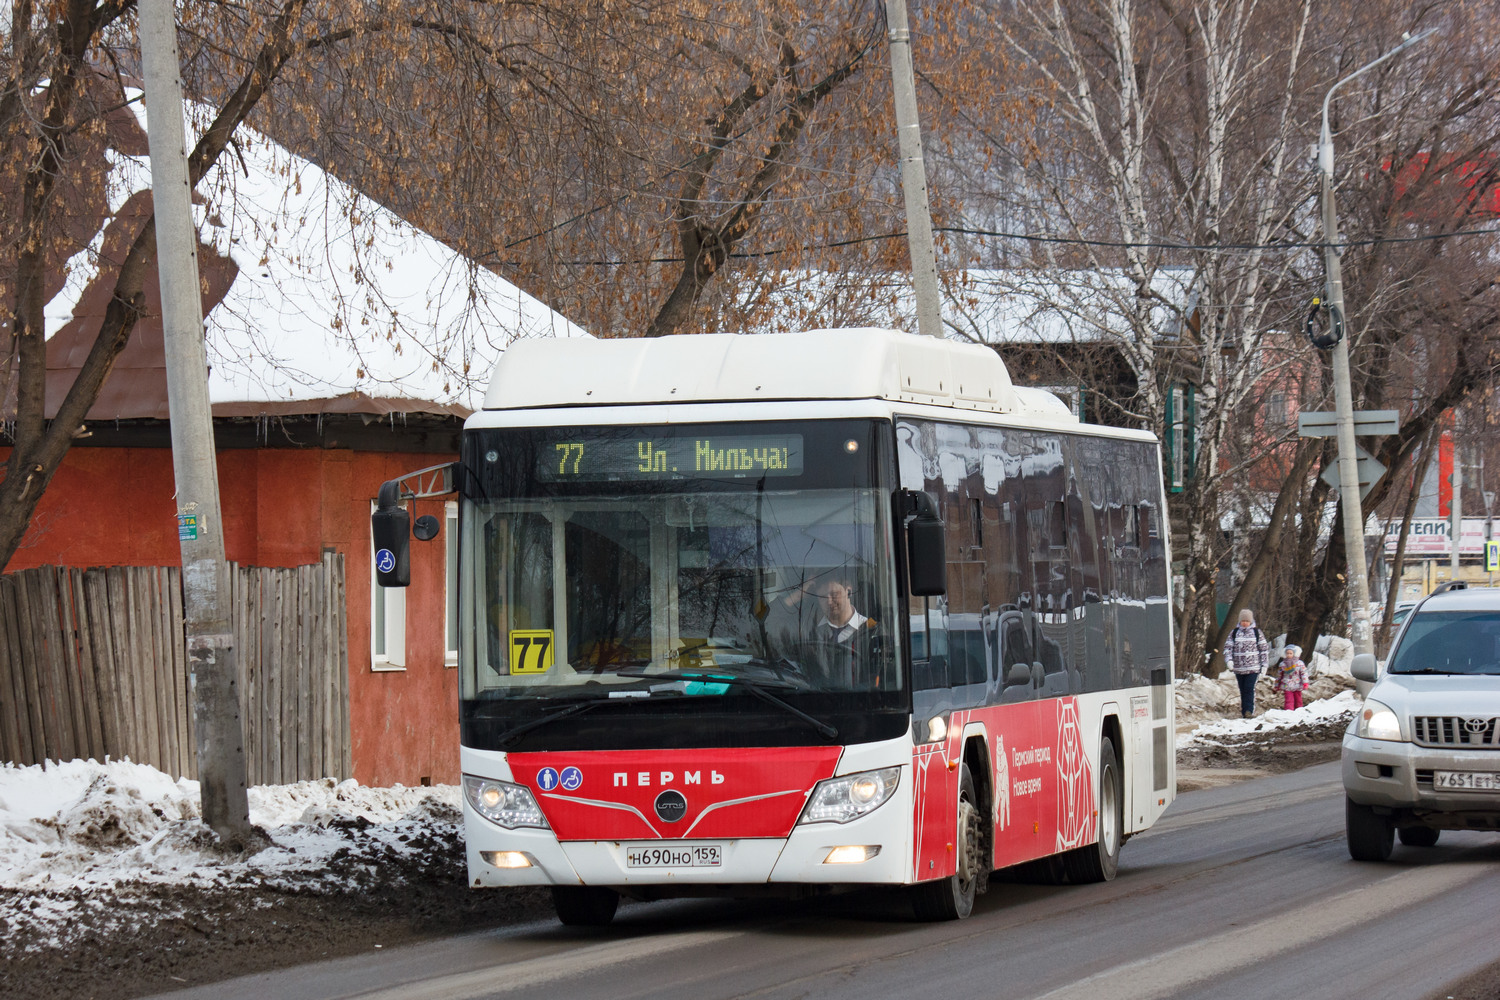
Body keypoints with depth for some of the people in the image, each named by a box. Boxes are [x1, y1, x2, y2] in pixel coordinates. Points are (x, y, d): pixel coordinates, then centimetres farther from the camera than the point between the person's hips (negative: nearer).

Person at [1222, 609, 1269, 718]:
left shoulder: (1257, 632, 5)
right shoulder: (1234, 632, 9)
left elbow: (1264, 648, 8)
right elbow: (1228, 647, 8)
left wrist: (1264, 665, 4)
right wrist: (1229, 660, -10)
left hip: (1253, 668, -3)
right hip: (1238, 668, 3)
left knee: (1249, 689, -15)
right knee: (1242, 691, 6)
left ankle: (1249, 710, -19)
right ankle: (1244, 712, 12)